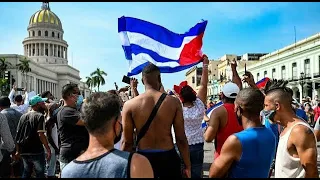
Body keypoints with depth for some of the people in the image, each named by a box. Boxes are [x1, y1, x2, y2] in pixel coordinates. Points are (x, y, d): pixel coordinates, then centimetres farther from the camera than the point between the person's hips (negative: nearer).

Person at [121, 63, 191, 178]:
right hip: (168, 157, 0)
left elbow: (127, 142, -5)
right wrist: (187, 166, 5)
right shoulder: (174, 102, -8)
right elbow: (181, 139, -6)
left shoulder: (129, 105, -9)